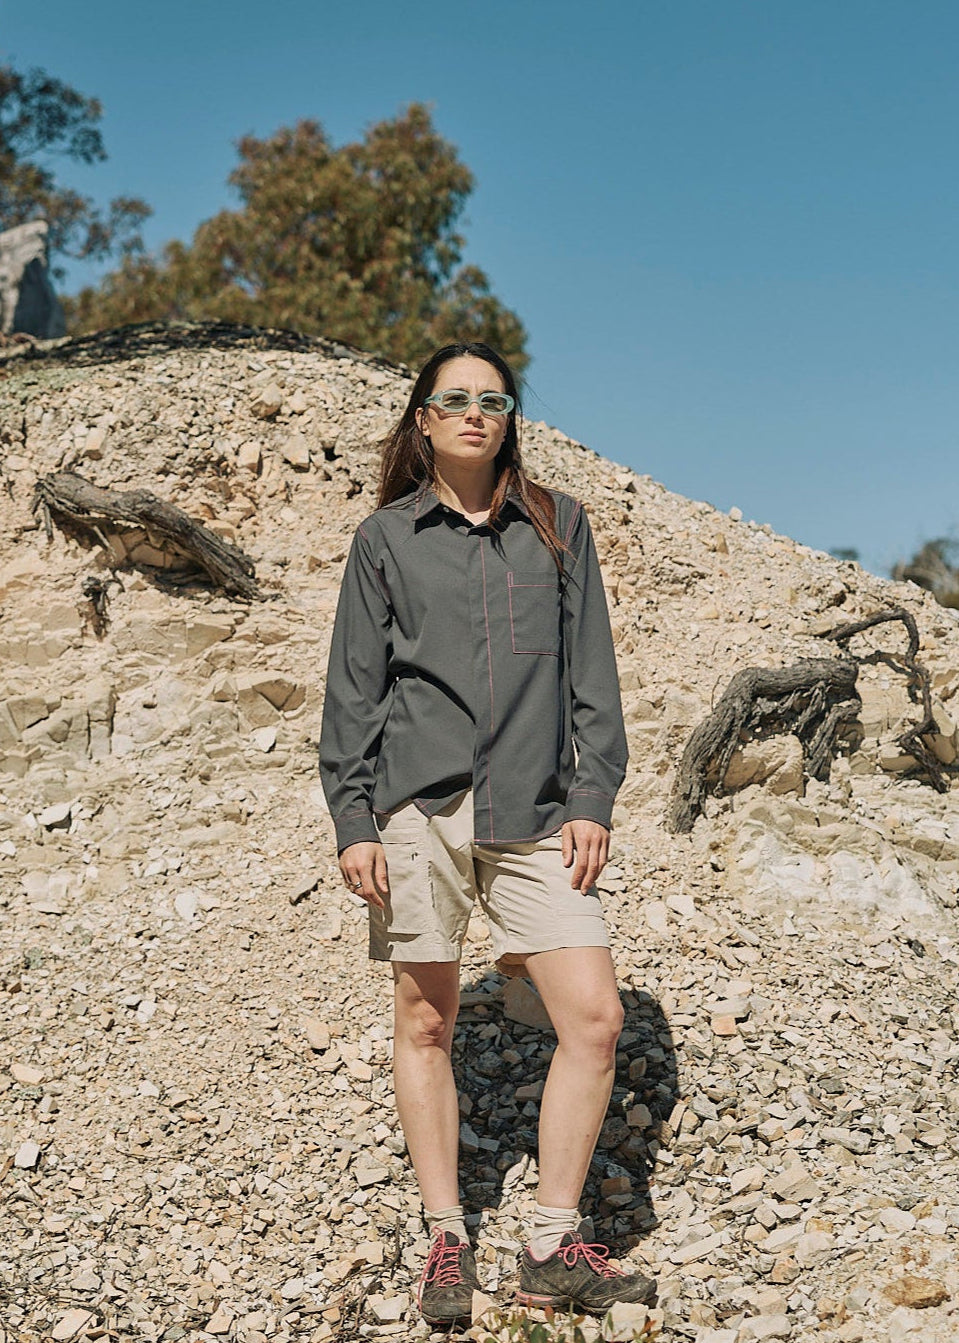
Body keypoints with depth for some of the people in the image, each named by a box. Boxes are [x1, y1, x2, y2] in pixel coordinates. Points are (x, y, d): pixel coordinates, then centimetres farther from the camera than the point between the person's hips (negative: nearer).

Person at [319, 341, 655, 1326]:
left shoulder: (558, 526, 12)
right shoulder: (385, 538, 9)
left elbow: (590, 673, 10)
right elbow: (353, 689, 8)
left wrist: (591, 799, 0)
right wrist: (352, 821, -1)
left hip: (536, 810, 1)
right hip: (418, 804, -1)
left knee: (595, 1019, -7)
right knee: (424, 1023, 4)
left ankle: (554, 1247, 6)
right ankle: (447, 1242, 18)